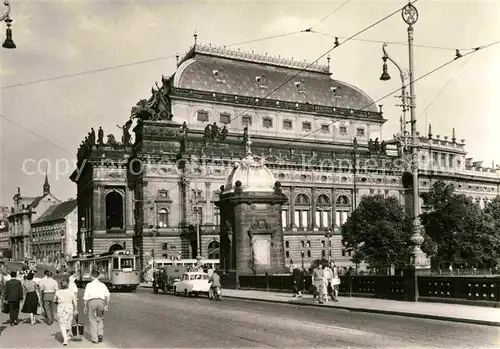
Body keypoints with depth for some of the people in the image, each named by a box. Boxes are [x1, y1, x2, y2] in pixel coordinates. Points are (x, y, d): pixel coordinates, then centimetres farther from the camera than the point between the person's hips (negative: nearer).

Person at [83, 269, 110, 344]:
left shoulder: (89, 285, 5)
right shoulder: (102, 285, 12)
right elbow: (107, 295, 3)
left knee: (93, 321, 7)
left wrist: (85, 307, 10)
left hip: (92, 301, -2)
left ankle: (95, 339, 10)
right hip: (101, 301, 2)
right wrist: (106, 305, 8)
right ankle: (100, 334, 2)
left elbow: (86, 297, 2)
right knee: (100, 319, 19)